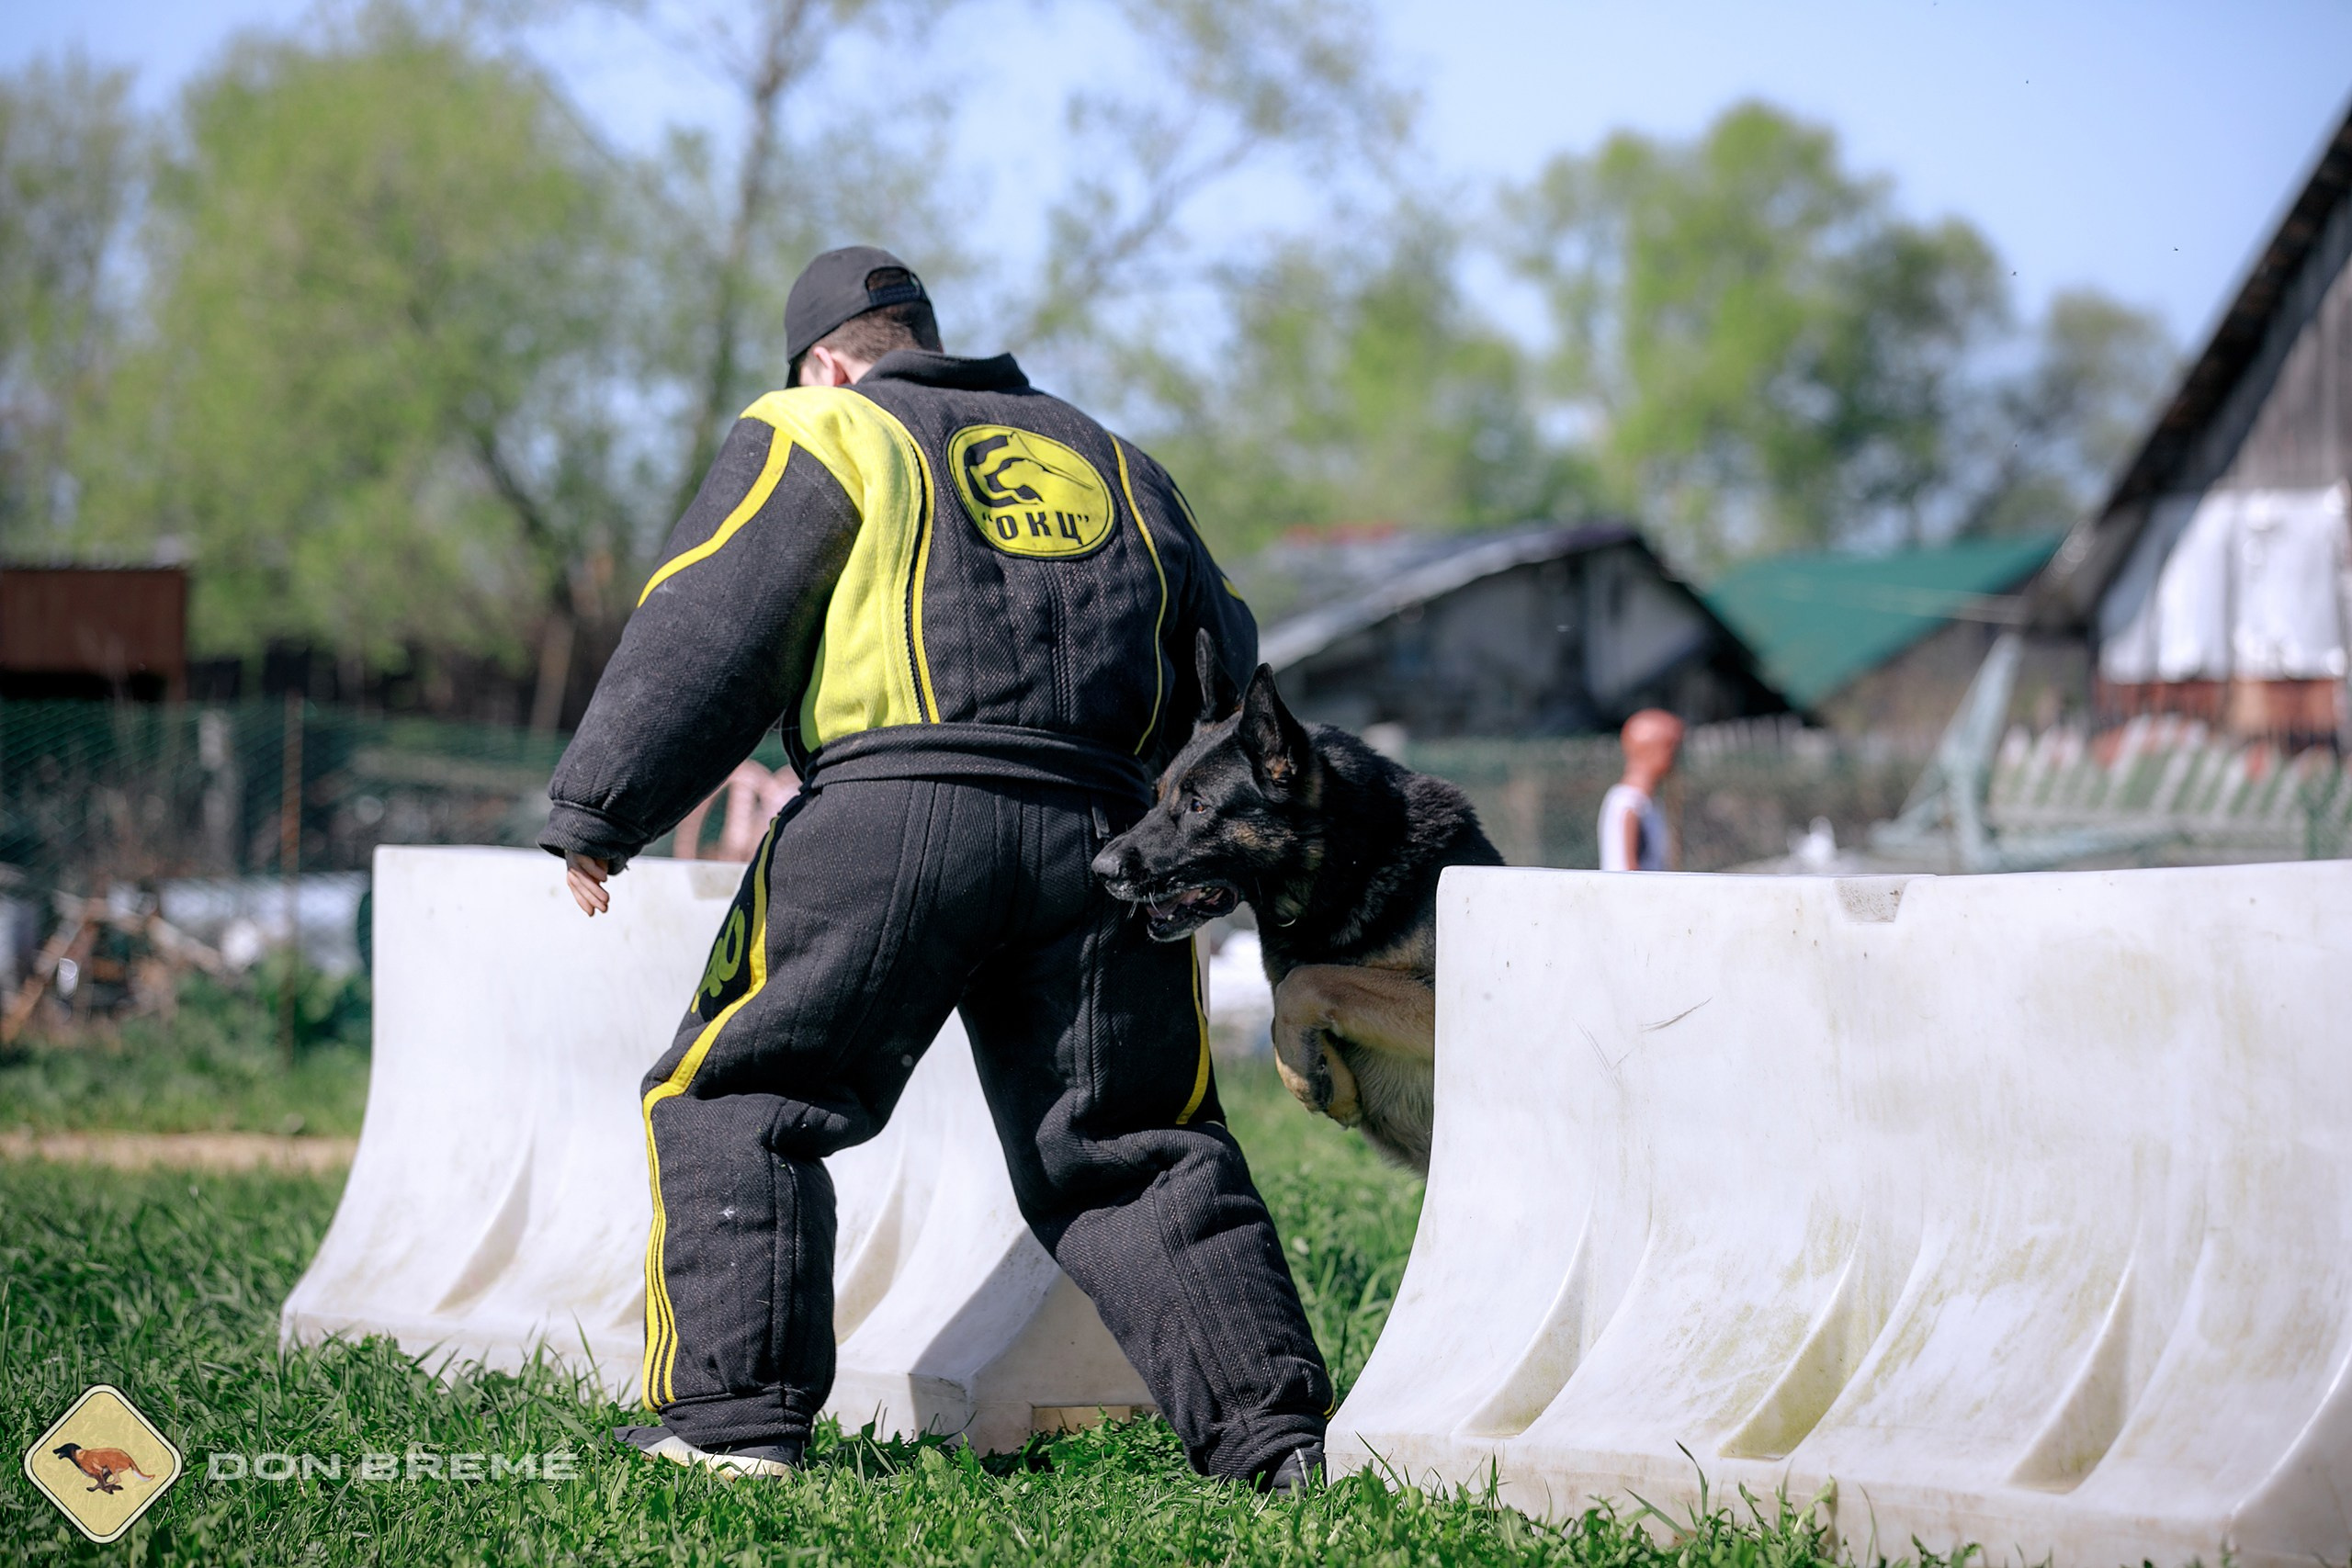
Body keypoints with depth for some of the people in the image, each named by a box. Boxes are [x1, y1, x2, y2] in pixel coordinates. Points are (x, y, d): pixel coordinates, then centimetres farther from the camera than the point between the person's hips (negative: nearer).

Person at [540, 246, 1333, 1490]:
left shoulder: (817, 435, 11)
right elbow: (1223, 665, 27)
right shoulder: (1111, 463, 27)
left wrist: (596, 815, 3)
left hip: (895, 822, -4)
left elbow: (704, 636, 2)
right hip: (1097, 834, 5)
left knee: (733, 1102, 6)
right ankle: (1269, 1426, 2)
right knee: (1125, 1153, 11)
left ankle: (734, 1414, -3)